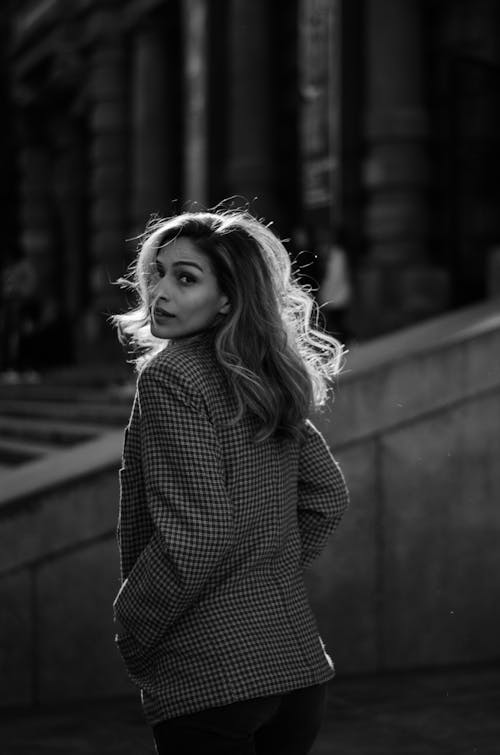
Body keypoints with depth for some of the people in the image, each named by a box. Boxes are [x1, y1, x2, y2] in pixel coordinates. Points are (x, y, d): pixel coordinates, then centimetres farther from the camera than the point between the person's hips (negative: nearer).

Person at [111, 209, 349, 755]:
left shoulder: (169, 377, -14)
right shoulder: (264, 378, 9)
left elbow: (195, 534, -19)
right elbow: (327, 497, 17)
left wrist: (132, 633, -7)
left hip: (210, 679, -8)